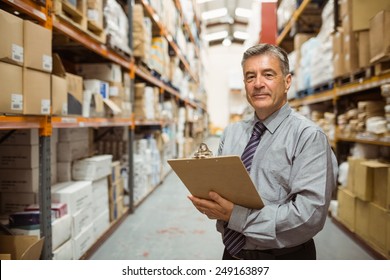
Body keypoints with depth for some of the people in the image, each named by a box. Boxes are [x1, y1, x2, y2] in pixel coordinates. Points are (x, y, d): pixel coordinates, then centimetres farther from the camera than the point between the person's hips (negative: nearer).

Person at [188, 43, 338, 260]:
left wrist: (236, 215, -26)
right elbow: (216, 185, 7)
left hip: (284, 257, -4)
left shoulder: (309, 136, -14)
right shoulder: (231, 133, 4)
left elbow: (310, 213, -23)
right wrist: (206, 202, -15)